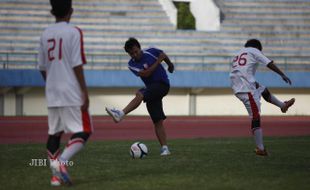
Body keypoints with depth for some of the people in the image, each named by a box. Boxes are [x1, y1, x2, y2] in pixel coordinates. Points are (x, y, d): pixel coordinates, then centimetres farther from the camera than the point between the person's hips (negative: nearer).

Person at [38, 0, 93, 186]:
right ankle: (62, 162, -21)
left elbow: (42, 67, 14)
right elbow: (77, 65, -14)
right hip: (71, 93, -6)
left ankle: (56, 174, 6)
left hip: (52, 93, 6)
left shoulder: (46, 34, 9)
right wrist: (85, 91, -10)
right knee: (83, 131, -1)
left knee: (54, 133, 12)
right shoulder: (74, 32, -9)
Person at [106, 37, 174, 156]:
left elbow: (164, 55, 21)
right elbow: (145, 73, -16)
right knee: (158, 121, -2)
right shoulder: (132, 64, 1)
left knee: (140, 94, -31)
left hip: (162, 84, -4)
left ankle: (121, 114, -45)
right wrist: (158, 61, -16)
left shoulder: (151, 52, -1)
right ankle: (164, 148, -2)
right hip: (151, 89, 4)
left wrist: (170, 65, 37)